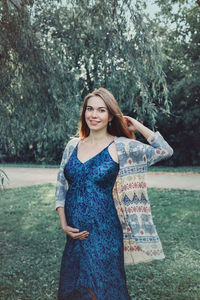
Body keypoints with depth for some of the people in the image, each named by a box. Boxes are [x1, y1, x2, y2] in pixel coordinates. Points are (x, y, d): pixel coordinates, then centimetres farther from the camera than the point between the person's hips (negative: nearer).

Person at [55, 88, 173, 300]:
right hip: (74, 234, 4)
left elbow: (165, 151, -7)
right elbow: (61, 185, 9)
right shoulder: (73, 145, 6)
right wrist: (63, 223, 1)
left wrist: (138, 127, -5)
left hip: (104, 234, -4)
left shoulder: (121, 147, -5)